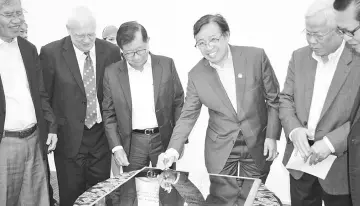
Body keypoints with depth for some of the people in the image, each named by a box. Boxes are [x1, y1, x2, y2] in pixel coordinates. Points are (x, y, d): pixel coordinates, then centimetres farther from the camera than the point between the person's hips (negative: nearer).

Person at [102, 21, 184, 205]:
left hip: (164, 139, 0)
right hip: (132, 142, 0)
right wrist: (116, 146, -6)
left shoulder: (167, 64, -4)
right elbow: (109, 113, 2)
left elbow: (179, 103, 2)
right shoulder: (112, 73, -3)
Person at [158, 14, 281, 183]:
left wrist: (272, 136, -7)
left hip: (258, 147, 0)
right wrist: (173, 150, -15)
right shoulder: (196, 75, -7)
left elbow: (274, 99, -2)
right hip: (220, 150, 1)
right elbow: (188, 116, -4)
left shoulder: (256, 56, -10)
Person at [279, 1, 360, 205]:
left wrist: (330, 142, -24)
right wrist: (294, 129, -13)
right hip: (300, 157, 4)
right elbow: (286, 98, 4)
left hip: (339, 164, -3)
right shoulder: (299, 56, 3)